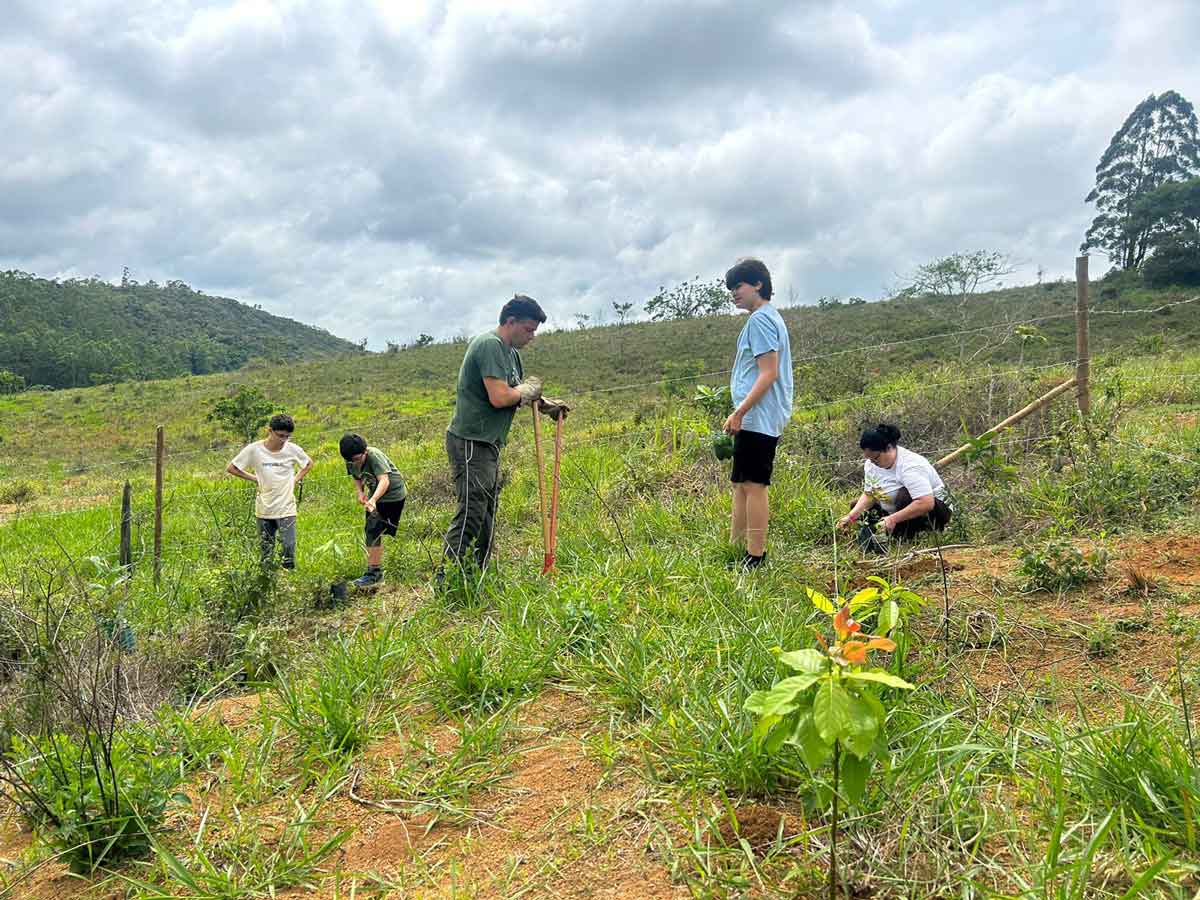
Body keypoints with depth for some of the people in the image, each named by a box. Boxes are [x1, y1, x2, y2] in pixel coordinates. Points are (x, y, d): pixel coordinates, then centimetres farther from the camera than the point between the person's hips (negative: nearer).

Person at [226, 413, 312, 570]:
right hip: (263, 510, 1)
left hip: (286, 509, 0)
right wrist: (254, 478, -2)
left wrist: (296, 480, 2)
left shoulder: (293, 449, -6)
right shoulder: (254, 449, -8)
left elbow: (308, 464, 14)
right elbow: (231, 468, 3)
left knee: (288, 548, -5)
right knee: (265, 553, 9)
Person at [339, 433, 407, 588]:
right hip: (375, 496, 8)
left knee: (373, 531, -15)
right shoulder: (351, 462, -6)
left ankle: (373, 573, -10)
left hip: (392, 495, -8)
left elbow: (384, 481, -39)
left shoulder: (374, 455, -29)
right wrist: (360, 493, -7)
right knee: (373, 533, 13)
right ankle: (377, 570, 28)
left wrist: (373, 500, -53)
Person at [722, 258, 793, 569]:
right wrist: (741, 414, 21)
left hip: (757, 418, -11)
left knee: (753, 485, -8)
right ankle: (736, 549, 21)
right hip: (757, 418, 11)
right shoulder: (767, 317, 20)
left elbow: (768, 374, -19)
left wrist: (739, 412, -20)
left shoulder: (760, 320, -12)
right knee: (742, 484, 14)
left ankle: (755, 558, -3)